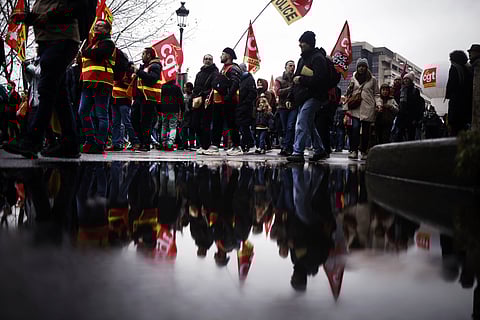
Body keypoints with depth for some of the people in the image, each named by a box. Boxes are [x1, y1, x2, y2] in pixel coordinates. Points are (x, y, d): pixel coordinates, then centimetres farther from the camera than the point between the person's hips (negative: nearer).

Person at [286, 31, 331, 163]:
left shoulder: (318, 58, -11)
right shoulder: (302, 59, 19)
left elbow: (319, 79, -22)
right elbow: (296, 78, 23)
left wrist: (301, 80, -17)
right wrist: (291, 98, 19)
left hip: (313, 96, -10)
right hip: (303, 98, 10)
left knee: (301, 124, -17)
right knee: (309, 125, 16)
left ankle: (298, 152, -18)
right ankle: (319, 150, 26)